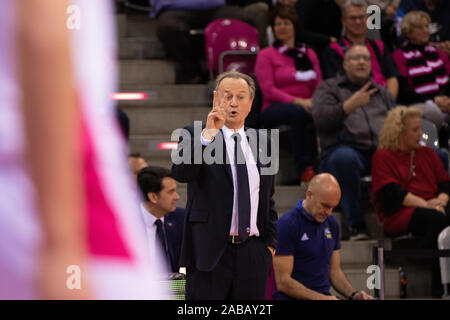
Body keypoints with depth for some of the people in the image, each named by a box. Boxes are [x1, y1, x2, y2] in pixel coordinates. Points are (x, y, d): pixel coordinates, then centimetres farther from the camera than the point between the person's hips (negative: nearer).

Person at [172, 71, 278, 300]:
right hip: (209, 251, -4)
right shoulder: (195, 137, 0)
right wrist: (208, 134, -27)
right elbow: (180, 173, -20)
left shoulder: (262, 143, 15)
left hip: (253, 254, 4)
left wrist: (270, 242, 13)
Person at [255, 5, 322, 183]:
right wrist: (297, 101, -17)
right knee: (298, 112, -40)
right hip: (274, 110, -3)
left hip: (305, 105, 3)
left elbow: (319, 86, 14)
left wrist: (315, 101, -11)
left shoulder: (309, 54, 20)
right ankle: (304, 169, -37)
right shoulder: (266, 55, 7)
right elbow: (268, 90, -5)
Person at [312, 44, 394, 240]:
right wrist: (350, 105, -13)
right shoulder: (329, 88, 18)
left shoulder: (381, 93, 31)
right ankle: (356, 224, -33)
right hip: (348, 148, -3)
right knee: (344, 158, -43)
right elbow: (320, 119, 0)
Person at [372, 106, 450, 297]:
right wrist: (426, 205, -15)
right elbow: (392, 193, -6)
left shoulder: (428, 154, 25)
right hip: (399, 216, -5)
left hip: (433, 208, 5)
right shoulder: (383, 157, 8)